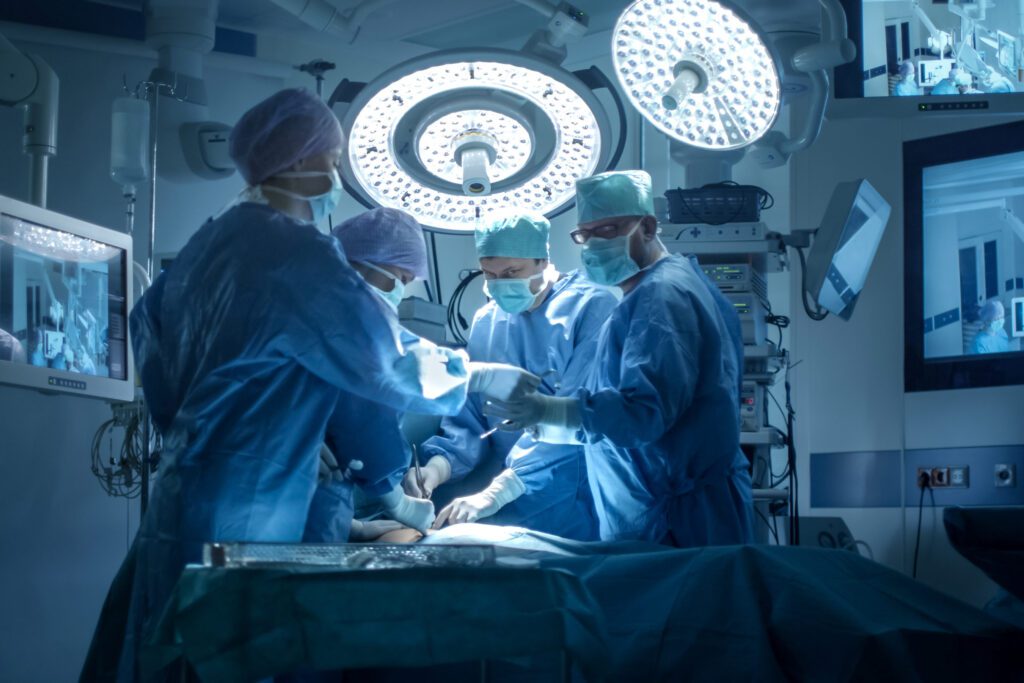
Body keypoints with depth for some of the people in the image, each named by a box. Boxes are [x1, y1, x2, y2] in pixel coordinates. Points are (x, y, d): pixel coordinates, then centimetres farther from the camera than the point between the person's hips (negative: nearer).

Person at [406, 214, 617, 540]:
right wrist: (436, 467, -15)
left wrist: (495, 494, -29)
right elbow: (470, 415, 9)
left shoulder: (592, 308, -10)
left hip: (577, 492, -6)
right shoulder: (486, 321, 11)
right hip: (513, 494, 6)